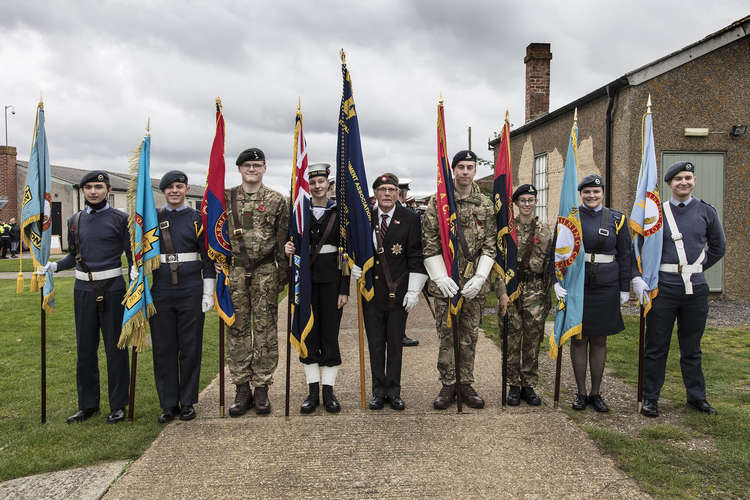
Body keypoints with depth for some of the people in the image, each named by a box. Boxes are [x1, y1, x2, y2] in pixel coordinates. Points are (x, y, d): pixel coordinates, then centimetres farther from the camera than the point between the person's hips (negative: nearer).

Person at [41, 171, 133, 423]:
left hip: (112, 289, -4)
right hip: (83, 289, 4)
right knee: (85, 348, 10)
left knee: (115, 348, 2)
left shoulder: (120, 219, -2)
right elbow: (74, 255, 18)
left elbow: (132, 256, -2)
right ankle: (88, 405, 23)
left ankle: (118, 405, 14)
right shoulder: (75, 221, 10)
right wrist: (54, 266, -1)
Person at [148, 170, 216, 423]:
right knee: (164, 349, 5)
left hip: (191, 291, -2)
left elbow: (208, 258, 2)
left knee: (190, 347, 4)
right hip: (161, 292, 2)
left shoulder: (198, 218, 3)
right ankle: (169, 404, 17)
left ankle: (187, 402, 17)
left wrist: (208, 292, -3)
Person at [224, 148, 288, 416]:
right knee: (237, 330, 4)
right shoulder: (226, 198, 7)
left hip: (265, 273, -1)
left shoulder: (277, 200, 4)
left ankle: (262, 389, 13)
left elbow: (283, 240, 4)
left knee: (265, 330, 3)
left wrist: (283, 274, 2)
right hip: (235, 271, 1)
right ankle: (242, 390, 14)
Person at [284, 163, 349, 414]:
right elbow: (294, 242, 13)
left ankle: (329, 391, 13)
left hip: (331, 279, -2)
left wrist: (344, 289, -5)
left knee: (330, 334, 2)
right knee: (308, 333, 5)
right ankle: (313, 391, 15)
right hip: (306, 278, 2)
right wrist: (289, 249, -13)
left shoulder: (339, 212, 1)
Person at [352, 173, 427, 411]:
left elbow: (416, 256, -1)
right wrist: (354, 265, -3)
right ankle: (379, 391, 19)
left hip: (398, 292, -2)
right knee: (375, 343, 7)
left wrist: (414, 290, -6)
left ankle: (394, 391, 18)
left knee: (395, 343, 6)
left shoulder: (409, 219, 0)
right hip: (371, 290, 2)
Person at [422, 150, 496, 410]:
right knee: (446, 336, 5)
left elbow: (490, 245, 4)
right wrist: (440, 277, -12)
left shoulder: (486, 205, 6)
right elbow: (429, 243, -4)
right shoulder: (437, 201, 0)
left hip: (474, 285, 2)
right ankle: (448, 385, 18)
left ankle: (466, 384, 22)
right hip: (445, 283, -2)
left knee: (469, 337, 10)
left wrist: (479, 277, -8)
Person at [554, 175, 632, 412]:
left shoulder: (617, 219, 4)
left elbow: (625, 255, 6)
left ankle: (596, 393, 19)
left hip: (605, 287, 1)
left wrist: (625, 288, 3)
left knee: (599, 340, 7)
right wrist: (557, 281, -10)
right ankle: (581, 393, 16)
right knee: (578, 338, 5)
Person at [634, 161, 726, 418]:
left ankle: (696, 395, 28)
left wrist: (697, 269, 13)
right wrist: (637, 278, -8)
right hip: (663, 288, -1)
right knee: (656, 347, 4)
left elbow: (718, 247, 17)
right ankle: (650, 397, 14)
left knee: (691, 347, 14)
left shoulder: (706, 212, 5)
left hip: (695, 289, 2)